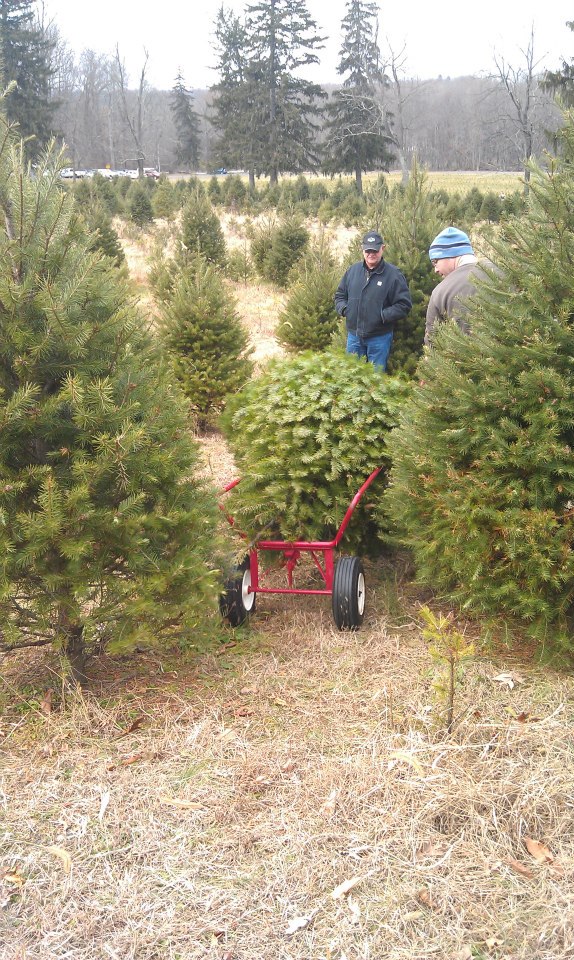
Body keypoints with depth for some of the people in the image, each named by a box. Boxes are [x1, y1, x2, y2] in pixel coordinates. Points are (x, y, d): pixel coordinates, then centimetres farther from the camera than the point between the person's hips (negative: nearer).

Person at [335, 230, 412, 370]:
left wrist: (382, 316, -19)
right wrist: (343, 309, -4)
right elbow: (340, 295, 16)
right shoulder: (353, 270, 4)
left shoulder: (393, 274, -8)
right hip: (354, 335, 4)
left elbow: (404, 305, -10)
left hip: (379, 337, -4)